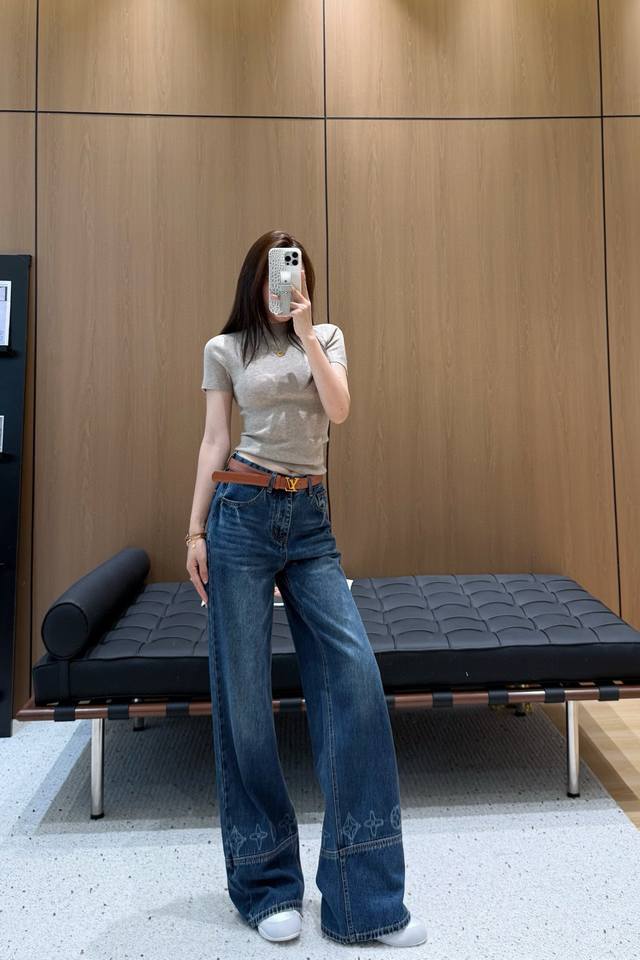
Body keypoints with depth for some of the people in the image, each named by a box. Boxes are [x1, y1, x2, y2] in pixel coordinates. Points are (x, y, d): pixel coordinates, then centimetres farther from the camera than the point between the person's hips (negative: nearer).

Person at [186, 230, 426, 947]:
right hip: (242, 514, -1)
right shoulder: (224, 349, 10)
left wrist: (305, 331, -8)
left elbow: (339, 409, -5)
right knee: (243, 696, 1)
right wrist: (195, 530, 1)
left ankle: (364, 898, 5)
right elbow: (213, 443, 6)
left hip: (310, 519, 2)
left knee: (355, 677, -9)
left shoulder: (327, 338, 14)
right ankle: (266, 885, 21)